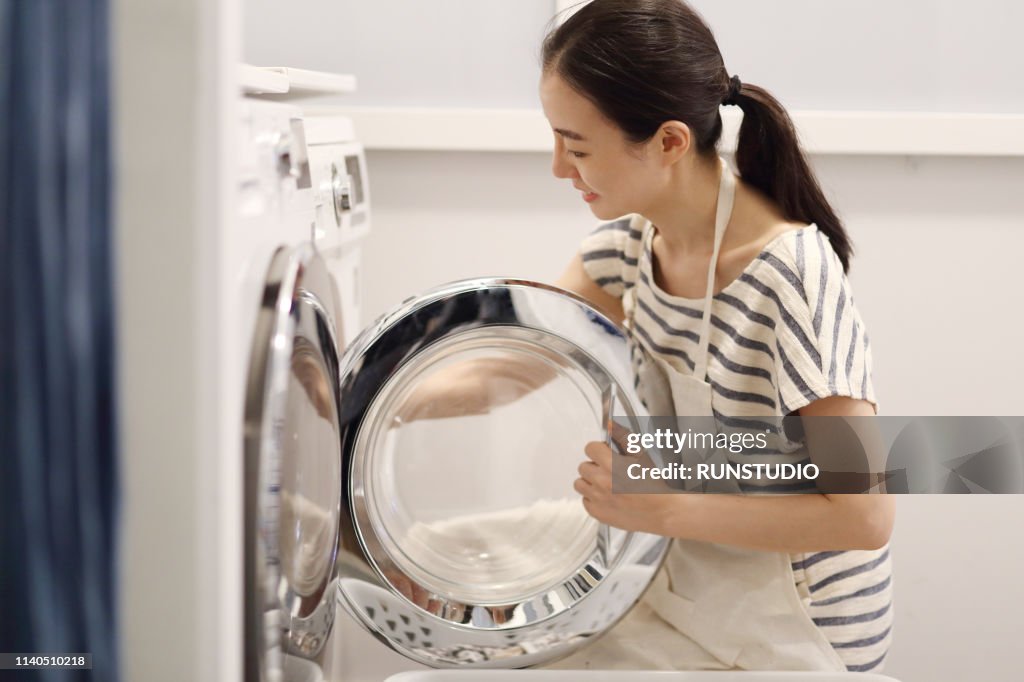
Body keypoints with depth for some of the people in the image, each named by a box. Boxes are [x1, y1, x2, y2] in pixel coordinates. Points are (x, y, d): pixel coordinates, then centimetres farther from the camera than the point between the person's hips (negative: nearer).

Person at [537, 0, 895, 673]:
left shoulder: (792, 278, -28)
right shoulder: (633, 238, -5)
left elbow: (863, 517, -26)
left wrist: (663, 508, -29)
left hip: (789, 632, -7)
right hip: (690, 578, 7)